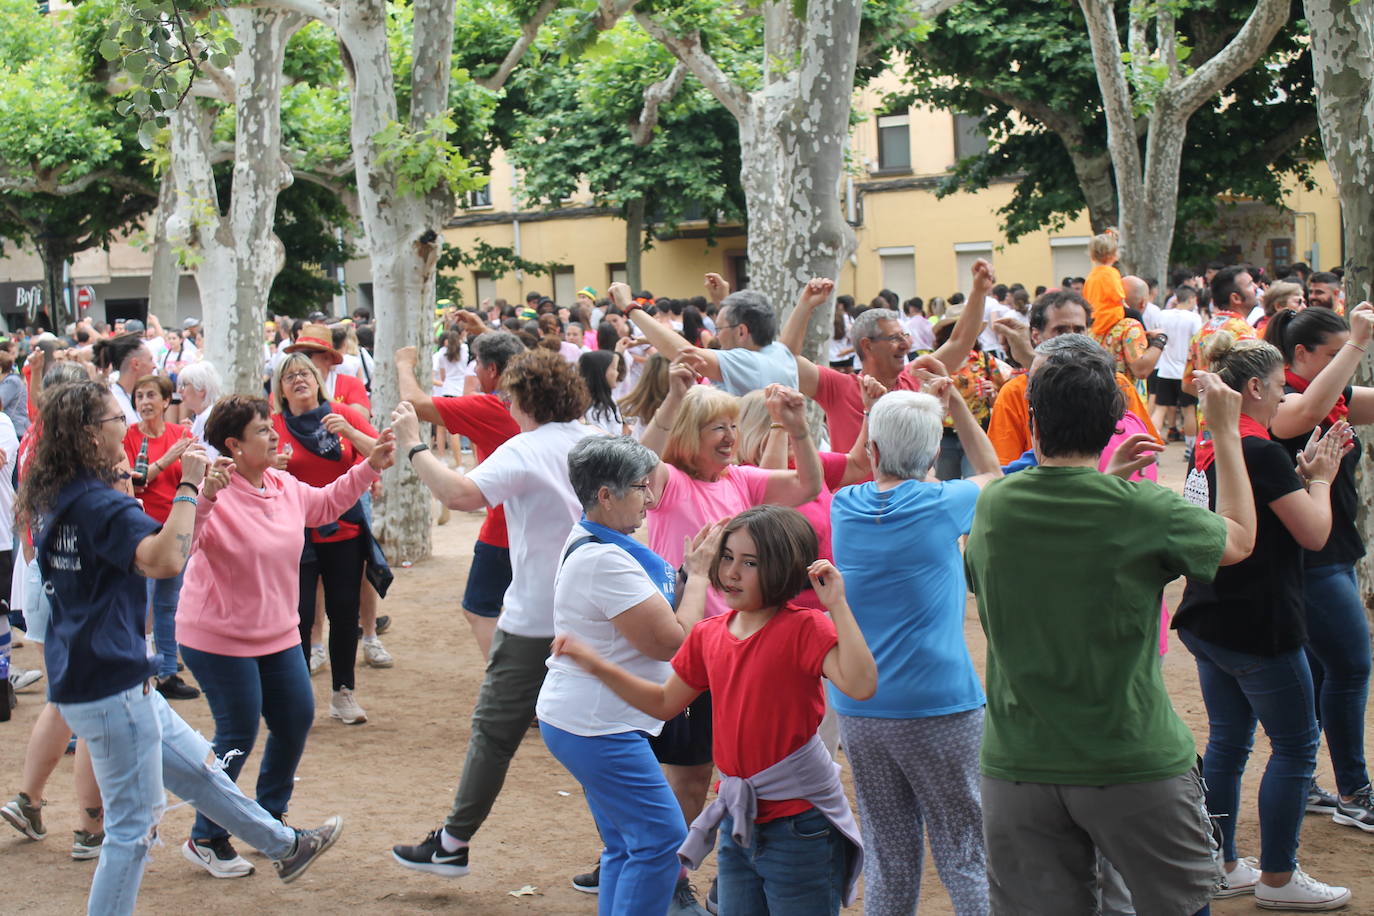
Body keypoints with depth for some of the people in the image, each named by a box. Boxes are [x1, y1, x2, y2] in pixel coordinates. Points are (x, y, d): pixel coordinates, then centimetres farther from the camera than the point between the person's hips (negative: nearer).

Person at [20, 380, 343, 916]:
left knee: (197, 766, 22)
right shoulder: (98, 505, -21)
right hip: (110, 686, -11)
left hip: (88, 677, 11)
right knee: (134, 825, 0)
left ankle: (284, 846, 36)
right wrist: (188, 486, -27)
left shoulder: (57, 500, 9)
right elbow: (165, 559, -38)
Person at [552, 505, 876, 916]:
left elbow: (860, 685, -31)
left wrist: (837, 604, -29)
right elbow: (665, 702, 17)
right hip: (739, 822, 6)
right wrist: (598, 666, 10)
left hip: (800, 827, -6)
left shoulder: (803, 628, -15)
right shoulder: (709, 635, 5)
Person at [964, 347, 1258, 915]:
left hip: (1017, 767, 3)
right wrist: (1226, 431, 18)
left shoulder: (993, 504, -3)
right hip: (1134, 763, -3)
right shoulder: (1141, 511, -13)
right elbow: (1239, 538, 6)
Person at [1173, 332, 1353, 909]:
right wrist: (1320, 477, 0)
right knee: (1295, 747, 5)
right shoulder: (1261, 452, -19)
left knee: (1227, 741, 16)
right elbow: (1314, 532, -15)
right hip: (1258, 626, -9)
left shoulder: (1208, 446, 7)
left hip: (1207, 622, 9)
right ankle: (1277, 879, 11)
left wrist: (1304, 472, 8)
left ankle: (1221, 866, 23)